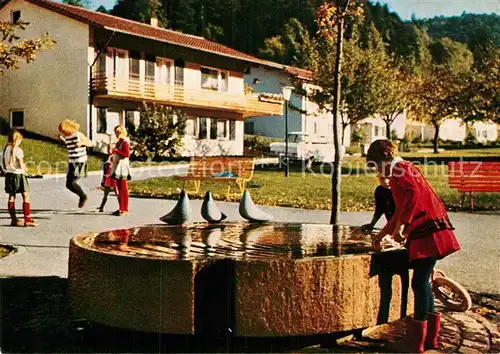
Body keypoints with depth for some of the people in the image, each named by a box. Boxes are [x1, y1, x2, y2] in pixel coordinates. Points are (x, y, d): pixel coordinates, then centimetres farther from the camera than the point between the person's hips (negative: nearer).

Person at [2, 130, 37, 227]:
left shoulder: (6, 149, 5)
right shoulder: (18, 150, -14)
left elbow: (4, 162, 8)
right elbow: (21, 165, -15)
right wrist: (24, 168, 5)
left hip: (8, 174, 7)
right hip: (18, 174, -7)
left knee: (11, 197, 11)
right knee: (26, 196, -2)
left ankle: (14, 219, 16)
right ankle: (27, 219, -7)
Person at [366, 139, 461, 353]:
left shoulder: (400, 169, -6)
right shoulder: (403, 170, 25)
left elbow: (413, 193, -26)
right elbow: (401, 211, 32)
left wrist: (401, 225, -24)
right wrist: (382, 234, 35)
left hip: (428, 230, -10)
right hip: (427, 231, 10)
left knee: (419, 282, -6)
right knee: (422, 282, 14)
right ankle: (429, 337, 22)